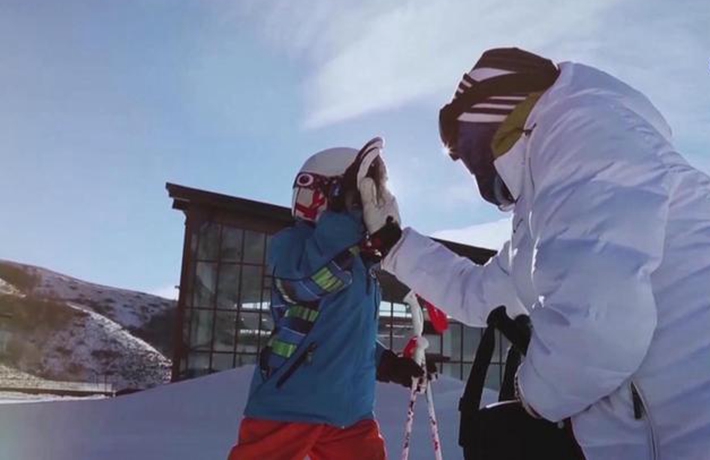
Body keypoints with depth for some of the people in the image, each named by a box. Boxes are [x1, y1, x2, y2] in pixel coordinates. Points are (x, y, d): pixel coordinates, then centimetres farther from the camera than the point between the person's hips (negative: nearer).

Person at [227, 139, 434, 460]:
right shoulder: (290, 243, -5)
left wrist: (388, 363, 12)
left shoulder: (361, 263, 17)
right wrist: (346, 211, -29)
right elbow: (308, 279, -28)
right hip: (289, 405, -7)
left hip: (351, 409, 7)